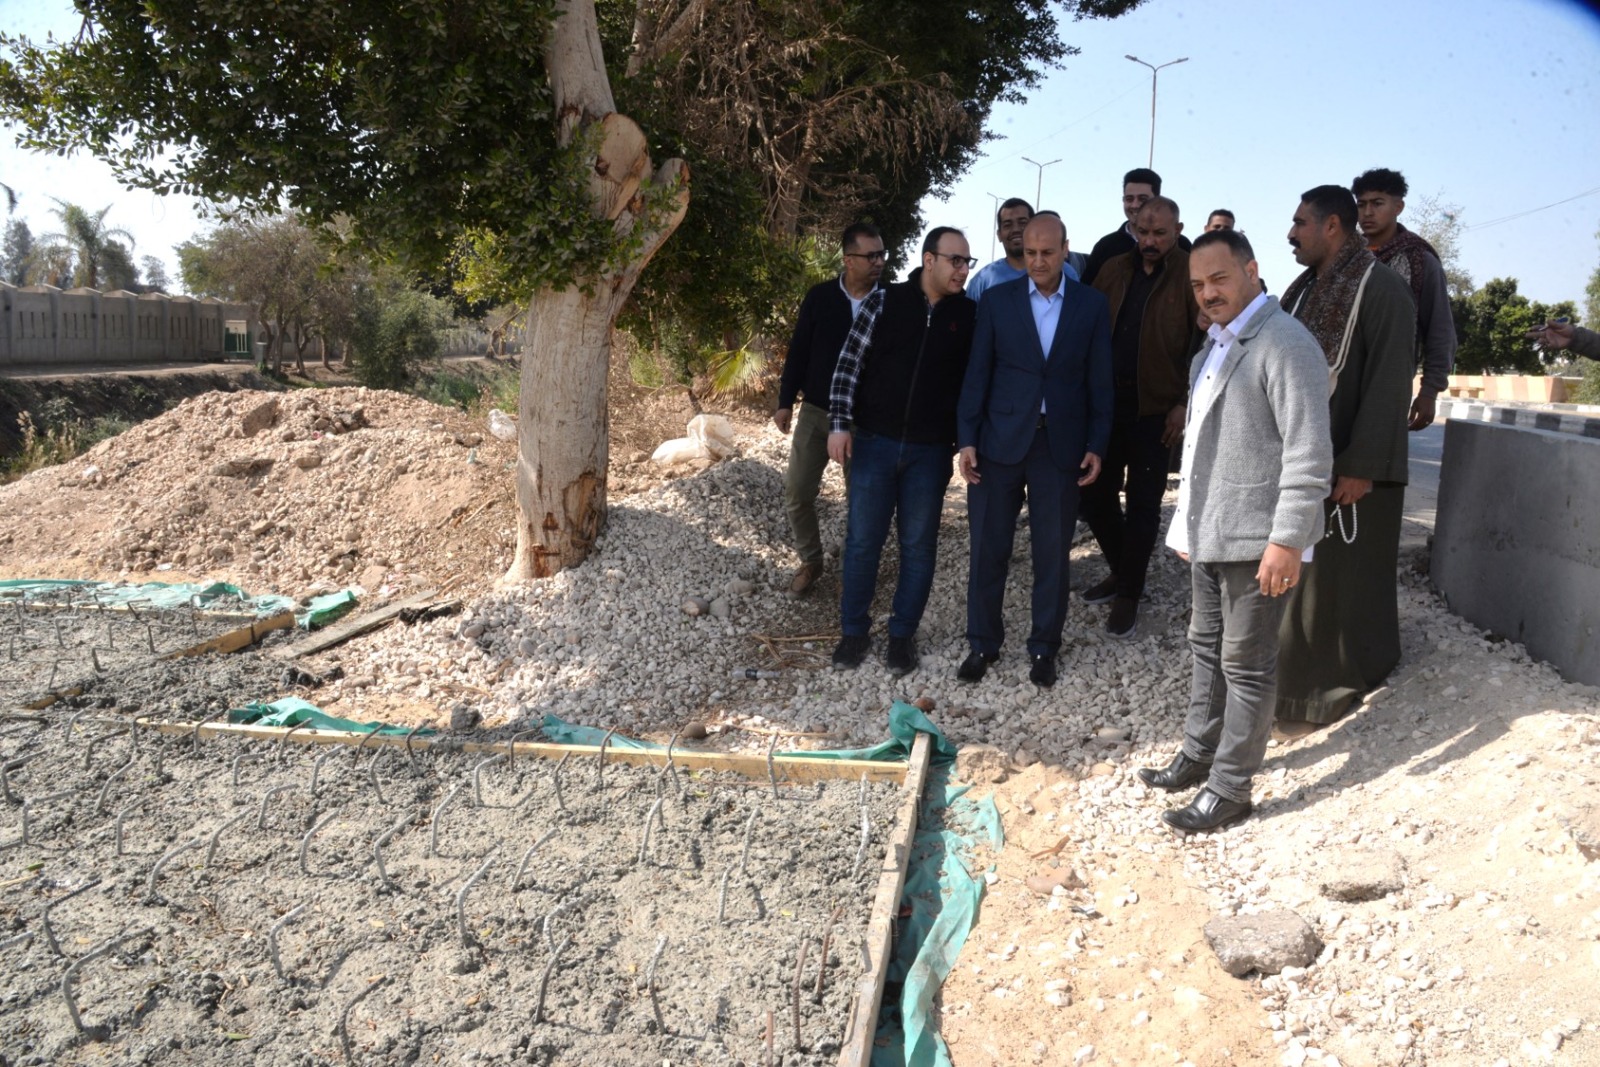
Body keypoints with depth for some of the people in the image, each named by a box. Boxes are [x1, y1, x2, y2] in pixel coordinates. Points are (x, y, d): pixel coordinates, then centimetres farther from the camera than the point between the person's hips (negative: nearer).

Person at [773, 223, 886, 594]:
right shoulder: (820, 297, -2)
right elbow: (799, 351, 3)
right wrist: (786, 401, 1)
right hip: (816, 411, 2)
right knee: (797, 492, 3)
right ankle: (810, 560, 23)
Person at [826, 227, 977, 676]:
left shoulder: (969, 314, 0)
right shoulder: (884, 300, -3)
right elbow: (849, 364, -2)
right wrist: (839, 424, -7)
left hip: (931, 452, 1)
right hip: (874, 442, 0)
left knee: (918, 545, 8)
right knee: (862, 540, 6)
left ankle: (903, 634, 22)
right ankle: (854, 630, 21)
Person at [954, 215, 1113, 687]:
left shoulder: (1092, 305, 3)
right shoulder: (997, 299, 3)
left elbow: (1099, 381, 3)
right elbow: (977, 373, 1)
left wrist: (1096, 445, -2)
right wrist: (966, 438, -5)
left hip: (1061, 445, 0)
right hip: (1000, 440, 0)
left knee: (1053, 554, 7)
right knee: (988, 549, 6)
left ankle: (1043, 648, 20)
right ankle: (983, 644, 20)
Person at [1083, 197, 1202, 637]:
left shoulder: (1191, 274, -7)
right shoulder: (1114, 270, 7)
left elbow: (1206, 344, -9)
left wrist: (1185, 404, -14)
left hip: (1155, 409, -4)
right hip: (1106, 403, 5)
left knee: (1143, 503, 4)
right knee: (1095, 492, 9)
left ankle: (1128, 595, 17)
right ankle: (1121, 570, 31)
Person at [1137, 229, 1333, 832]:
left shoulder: (1285, 345, -14)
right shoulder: (1215, 346, 15)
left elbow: (1309, 453, -20)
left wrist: (1288, 540, -23)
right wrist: (1188, 524, 19)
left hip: (1256, 540, -9)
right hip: (1210, 534, 9)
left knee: (1245, 666, 1)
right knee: (1207, 648, 19)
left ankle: (1230, 789, 12)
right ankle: (1198, 759, 33)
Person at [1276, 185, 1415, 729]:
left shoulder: (1383, 289, -12)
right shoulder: (1304, 290, 11)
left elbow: (1388, 386, -17)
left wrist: (1362, 466, -20)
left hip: (1351, 465, -7)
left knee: (1344, 575, 2)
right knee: (1301, 573, 12)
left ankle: (1344, 678, 16)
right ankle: (1304, 670, 24)